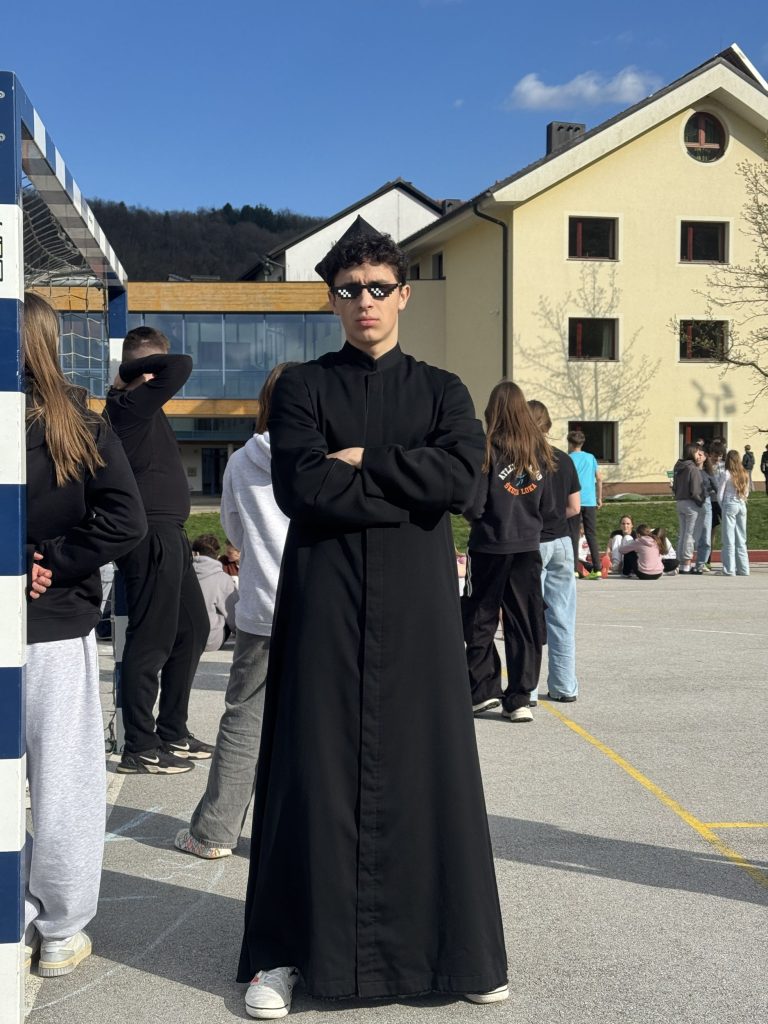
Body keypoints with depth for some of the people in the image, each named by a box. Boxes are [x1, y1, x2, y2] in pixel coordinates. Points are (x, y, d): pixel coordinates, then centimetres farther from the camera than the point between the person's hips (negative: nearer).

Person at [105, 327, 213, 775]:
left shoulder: (141, 407, 16)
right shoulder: (131, 405, -13)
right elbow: (181, 366, -21)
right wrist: (130, 372, -10)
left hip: (169, 535, 11)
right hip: (152, 535, -11)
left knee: (193, 629, 18)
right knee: (151, 641, -6)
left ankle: (173, 733, 27)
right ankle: (140, 749, 2)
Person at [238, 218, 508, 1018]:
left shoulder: (440, 391, 10)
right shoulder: (303, 387, 5)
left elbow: (462, 475, -9)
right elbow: (301, 487, -12)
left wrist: (364, 460, -11)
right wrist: (413, 488, -10)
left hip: (416, 602, 2)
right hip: (324, 599, -1)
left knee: (426, 763, 5)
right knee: (317, 765, 1)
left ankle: (455, 945, 18)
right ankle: (286, 951, 11)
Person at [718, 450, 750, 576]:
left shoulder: (728, 474, -10)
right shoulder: (744, 474, 5)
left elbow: (720, 494, -6)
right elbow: (747, 493, 13)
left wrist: (723, 506, 8)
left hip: (730, 505, -5)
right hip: (742, 505, 5)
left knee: (729, 540, -2)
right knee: (741, 540, 11)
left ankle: (730, 570, -3)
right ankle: (743, 569, 14)